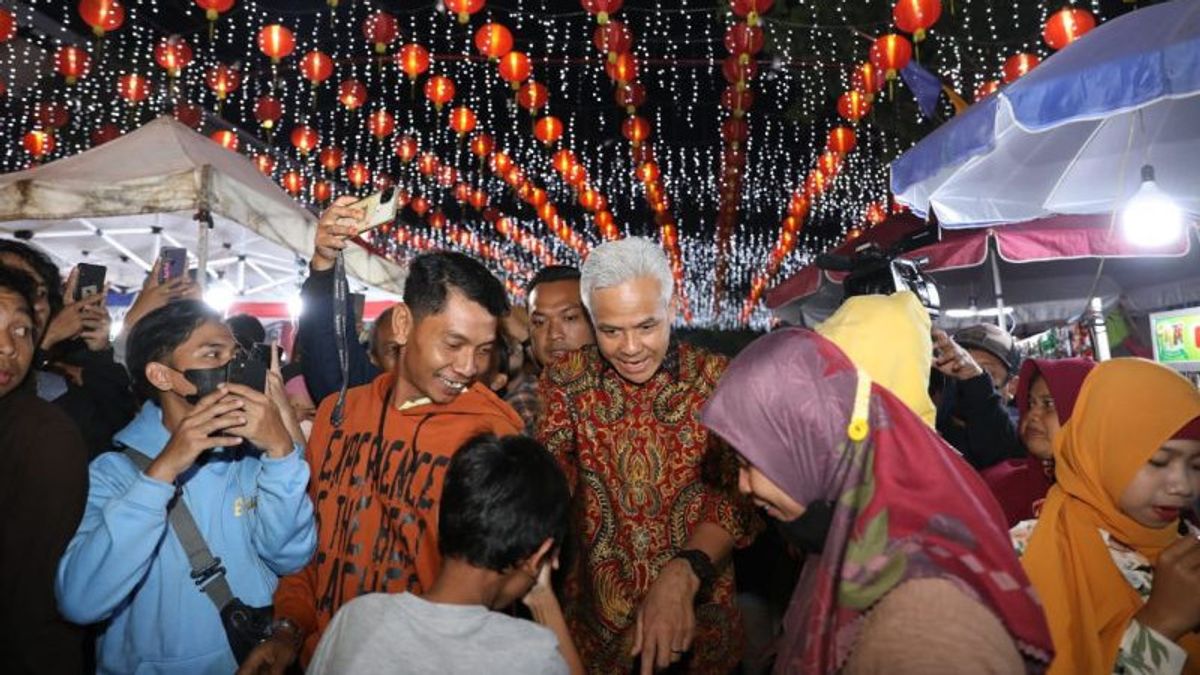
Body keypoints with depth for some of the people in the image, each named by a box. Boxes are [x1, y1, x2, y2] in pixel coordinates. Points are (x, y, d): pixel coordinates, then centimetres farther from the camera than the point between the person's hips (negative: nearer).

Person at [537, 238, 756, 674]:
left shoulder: (718, 379, -8)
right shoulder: (566, 377, -2)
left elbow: (738, 492, -15)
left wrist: (682, 574, -31)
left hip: (696, 616, -1)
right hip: (593, 617, 1)